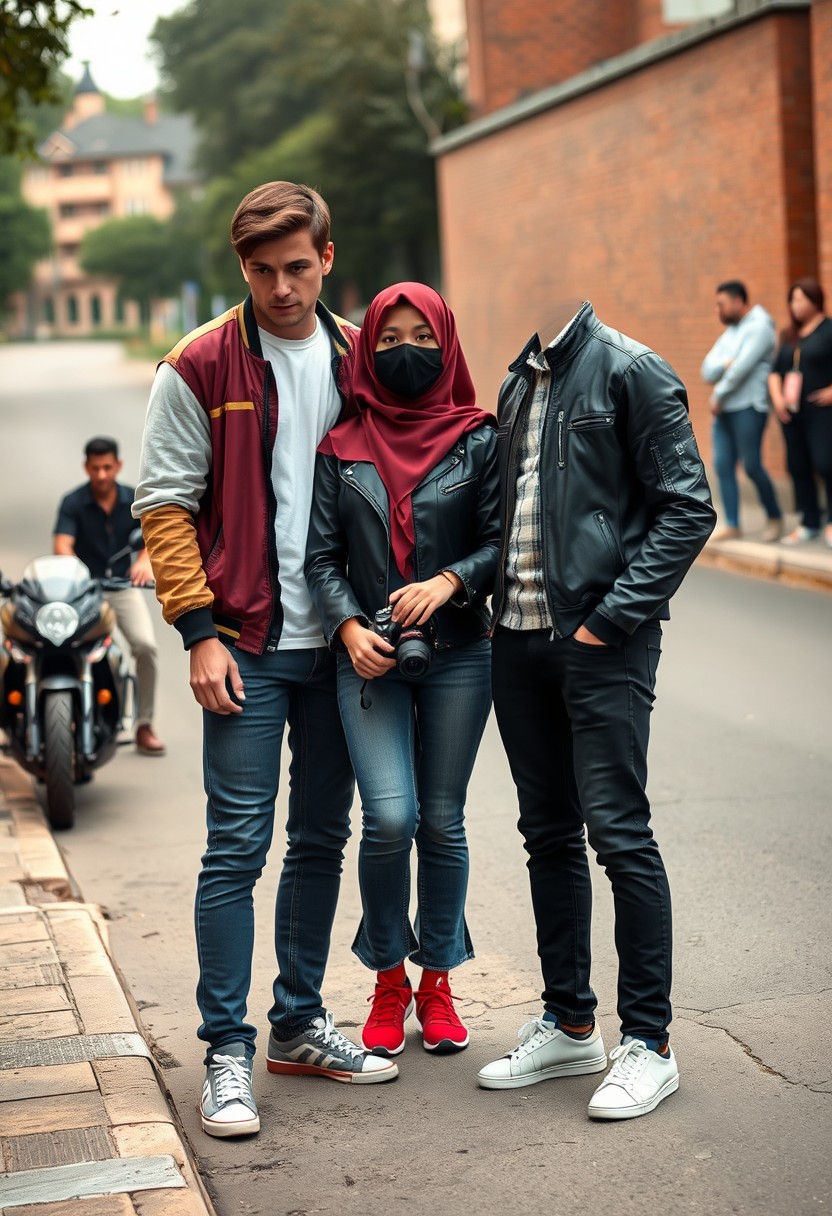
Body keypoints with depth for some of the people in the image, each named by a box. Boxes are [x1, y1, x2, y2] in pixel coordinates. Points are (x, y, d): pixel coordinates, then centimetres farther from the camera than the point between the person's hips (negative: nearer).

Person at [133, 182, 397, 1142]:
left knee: (321, 841, 12)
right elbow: (164, 506, -5)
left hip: (339, 643, 5)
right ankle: (227, 1051, 5)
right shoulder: (200, 367, -5)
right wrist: (200, 632, -12)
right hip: (246, 646, -4)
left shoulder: (360, 359, 8)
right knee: (237, 847, -4)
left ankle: (299, 1025, 25)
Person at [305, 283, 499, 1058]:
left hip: (457, 654, 0)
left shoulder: (477, 440, 3)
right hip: (369, 659, 0)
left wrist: (448, 581, -18)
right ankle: (388, 979, 11)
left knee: (442, 821, 5)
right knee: (390, 818, -11)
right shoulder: (342, 447, 5)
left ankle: (437, 980, 22)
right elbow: (320, 553, 3)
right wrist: (349, 628, -12)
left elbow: (501, 540, 0)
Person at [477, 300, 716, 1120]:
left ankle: (648, 1044, 5)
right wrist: (496, 604, 9)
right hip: (519, 642, 7)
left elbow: (688, 510, -11)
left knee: (618, 833, -5)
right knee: (549, 835, 13)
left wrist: (610, 618, -15)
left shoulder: (629, 371, -6)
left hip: (602, 644, -7)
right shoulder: (519, 382, 16)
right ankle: (569, 1025, 24)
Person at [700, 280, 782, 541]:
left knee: (752, 466, -6)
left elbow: (742, 368, -16)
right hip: (724, 410, 8)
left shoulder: (759, 327, -7)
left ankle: (774, 517, 12)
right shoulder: (729, 332, 19)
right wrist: (723, 364, -12)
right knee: (723, 466, 1)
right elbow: (708, 372, 10)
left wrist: (718, 396, -7)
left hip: (748, 408, -8)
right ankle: (732, 525, 4)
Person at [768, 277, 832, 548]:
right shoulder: (790, 335, 16)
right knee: (798, 467, 5)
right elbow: (776, 370, 18)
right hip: (792, 412, 7)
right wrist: (777, 397, 3)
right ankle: (809, 523, 13)